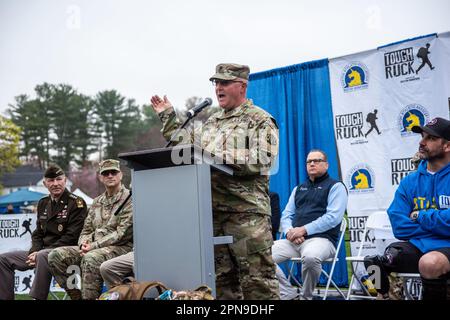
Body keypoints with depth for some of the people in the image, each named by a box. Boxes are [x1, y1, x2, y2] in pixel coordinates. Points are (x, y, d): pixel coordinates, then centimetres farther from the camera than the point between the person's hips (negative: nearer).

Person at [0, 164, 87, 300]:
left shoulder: (76, 203, -8)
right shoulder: (43, 203, 15)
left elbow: (71, 237, -15)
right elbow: (38, 233, 18)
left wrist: (40, 253, -17)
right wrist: (34, 252, -4)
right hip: (42, 252, 8)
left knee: (43, 256, -39)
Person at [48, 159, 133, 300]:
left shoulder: (129, 200, -4)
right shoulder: (97, 202, 20)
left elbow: (122, 234, -12)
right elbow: (87, 230, 20)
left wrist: (93, 246, -15)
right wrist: (83, 244, -4)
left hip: (121, 247, -7)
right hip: (93, 248, 7)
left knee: (90, 258, -37)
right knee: (56, 255, -11)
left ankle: (89, 297, -27)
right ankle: (76, 295, -6)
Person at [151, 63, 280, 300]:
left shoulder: (261, 121, 1)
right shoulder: (211, 122, 22)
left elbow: (260, 161, -13)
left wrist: (216, 156, -16)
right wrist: (168, 118, 24)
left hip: (247, 212, -6)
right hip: (212, 211, 7)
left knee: (257, 280, -7)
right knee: (221, 279, 10)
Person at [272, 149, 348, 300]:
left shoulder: (335, 186, 6)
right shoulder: (298, 189, 26)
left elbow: (333, 217, -8)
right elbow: (286, 215, 20)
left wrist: (304, 230, -14)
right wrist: (289, 231, -4)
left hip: (321, 239, -5)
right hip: (293, 241, 6)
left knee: (310, 256, -40)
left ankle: (306, 297, -14)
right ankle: (289, 294, -5)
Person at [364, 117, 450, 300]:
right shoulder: (409, 182, 10)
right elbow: (400, 227, 0)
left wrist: (420, 216, -5)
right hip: (418, 246, 4)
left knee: (430, 263, -37)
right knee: (374, 263, -22)